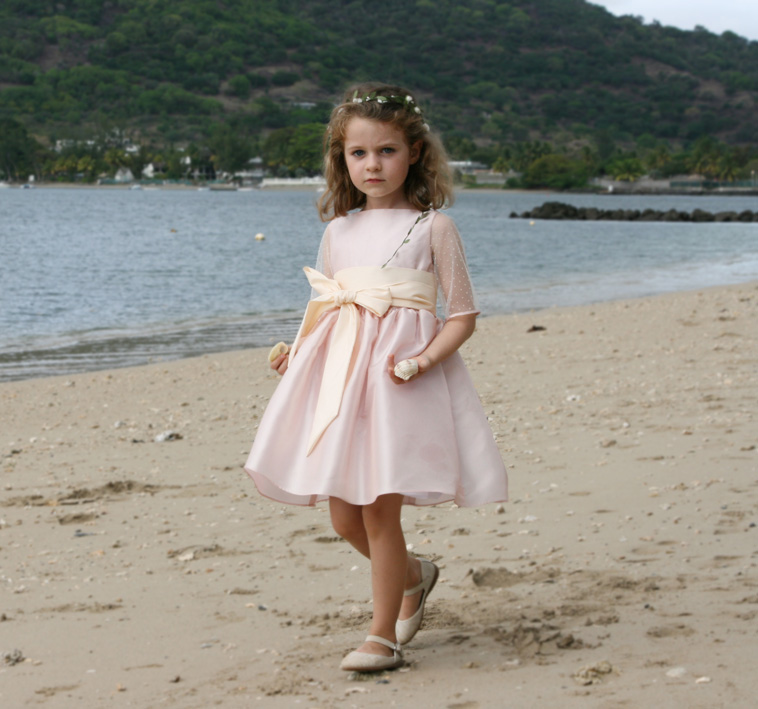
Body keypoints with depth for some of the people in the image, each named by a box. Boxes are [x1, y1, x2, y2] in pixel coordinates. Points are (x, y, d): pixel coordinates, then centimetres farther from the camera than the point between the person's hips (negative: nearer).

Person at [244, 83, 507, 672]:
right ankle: (414, 576, 36)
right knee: (344, 514, 7)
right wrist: (295, 353, 3)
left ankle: (384, 636, 9)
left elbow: (463, 314, -3)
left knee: (379, 509, -6)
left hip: (399, 378, -5)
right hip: (339, 377, 5)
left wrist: (423, 361, -18)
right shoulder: (339, 230, 11)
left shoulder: (432, 226, -3)